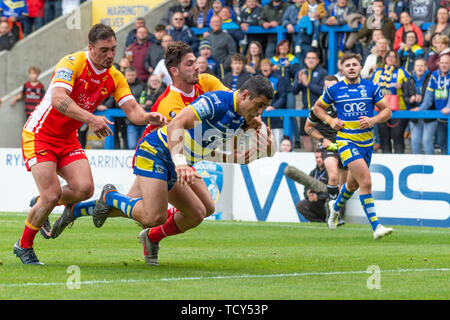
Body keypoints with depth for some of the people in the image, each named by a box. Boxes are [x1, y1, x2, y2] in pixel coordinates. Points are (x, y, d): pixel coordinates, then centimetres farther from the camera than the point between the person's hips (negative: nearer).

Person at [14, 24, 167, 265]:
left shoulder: (114, 77, -2)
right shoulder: (72, 63, -22)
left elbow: (132, 111, -8)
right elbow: (58, 99, -36)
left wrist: (148, 117, -31)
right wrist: (90, 119, -49)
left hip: (67, 140, 6)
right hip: (39, 134, -6)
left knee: (84, 189, -12)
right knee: (52, 195, -16)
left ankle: (41, 204, 19)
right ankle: (24, 246, 7)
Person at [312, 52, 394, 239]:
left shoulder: (371, 88, 2)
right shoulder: (334, 90, 0)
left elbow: (387, 111, 6)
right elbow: (317, 107, 15)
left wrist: (373, 120, -13)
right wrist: (331, 121, -2)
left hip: (366, 141, 4)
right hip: (346, 139, -4)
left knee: (353, 184, 19)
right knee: (366, 182, -19)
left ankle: (336, 207, 51)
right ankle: (376, 226, -20)